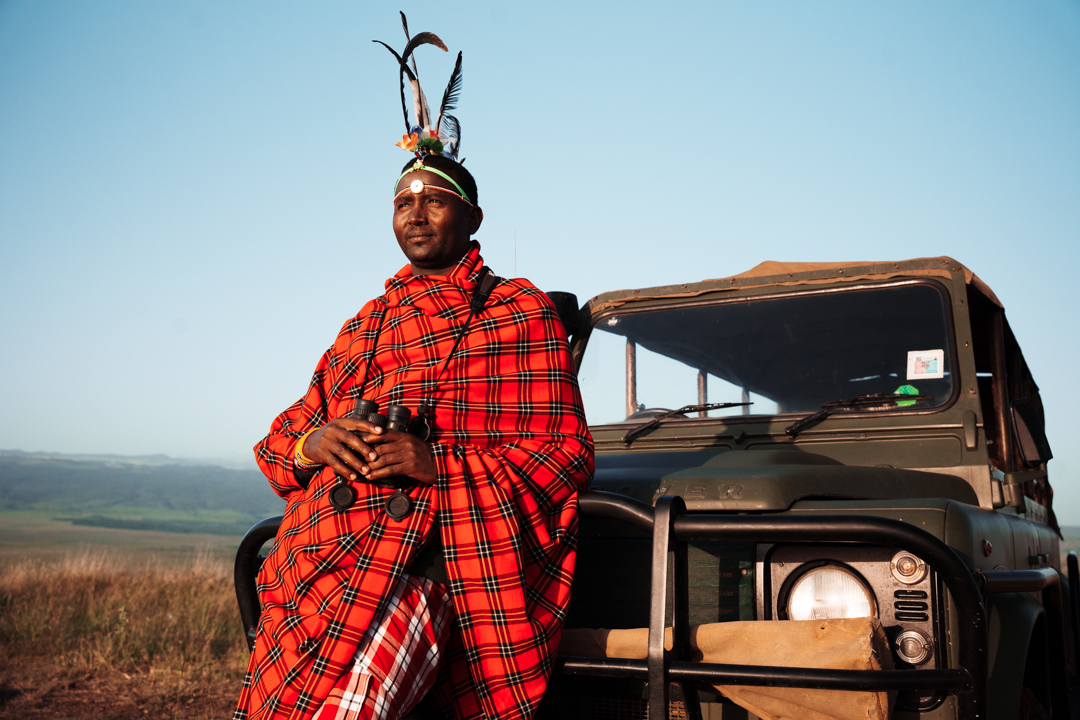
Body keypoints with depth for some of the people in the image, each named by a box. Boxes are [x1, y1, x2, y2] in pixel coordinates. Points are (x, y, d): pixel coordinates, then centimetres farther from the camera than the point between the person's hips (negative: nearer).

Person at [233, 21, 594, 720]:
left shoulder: (521, 310, 7)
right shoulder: (368, 322, 25)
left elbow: (565, 454, -1)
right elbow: (280, 434, 25)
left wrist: (436, 464, -14)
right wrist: (307, 445, -1)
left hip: (416, 564, -6)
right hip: (311, 564, 6)